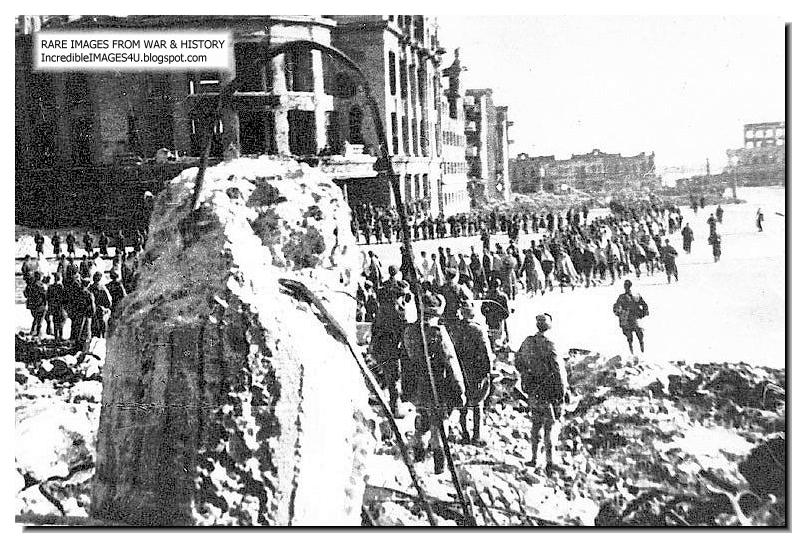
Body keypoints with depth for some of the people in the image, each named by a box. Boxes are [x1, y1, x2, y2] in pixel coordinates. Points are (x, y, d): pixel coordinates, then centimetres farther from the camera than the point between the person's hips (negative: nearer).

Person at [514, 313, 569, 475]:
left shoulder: (527, 342, 1)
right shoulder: (548, 344, -18)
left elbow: (518, 363, 13)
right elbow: (558, 369, -17)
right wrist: (564, 389, -7)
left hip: (533, 390, 6)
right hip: (549, 390, -6)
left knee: (536, 424, 18)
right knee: (550, 426, 0)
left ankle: (534, 458, 24)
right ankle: (550, 461, -1)